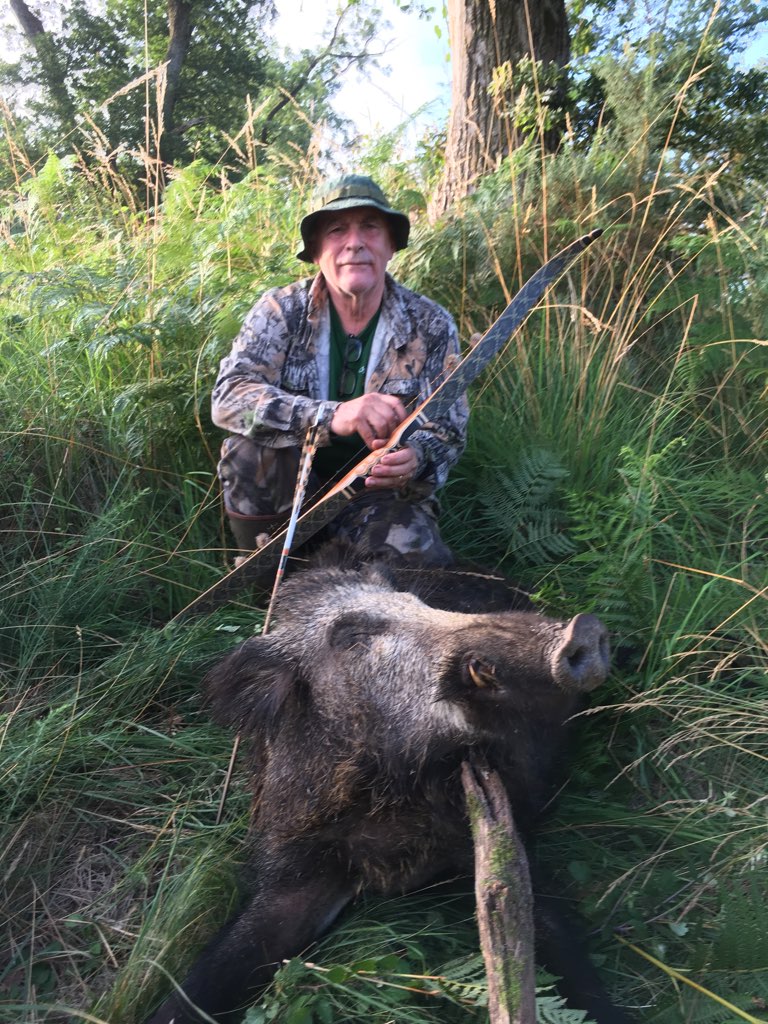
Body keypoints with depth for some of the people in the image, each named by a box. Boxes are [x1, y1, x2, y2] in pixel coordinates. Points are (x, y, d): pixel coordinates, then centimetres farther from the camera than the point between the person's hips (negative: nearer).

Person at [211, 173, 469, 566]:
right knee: (250, 446, -29)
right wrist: (331, 417, -41)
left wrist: (416, 457, -30)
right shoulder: (281, 311, -9)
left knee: (419, 566, -28)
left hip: (381, 491, 0)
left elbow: (448, 432, -4)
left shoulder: (430, 325, -6)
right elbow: (228, 396, -24)